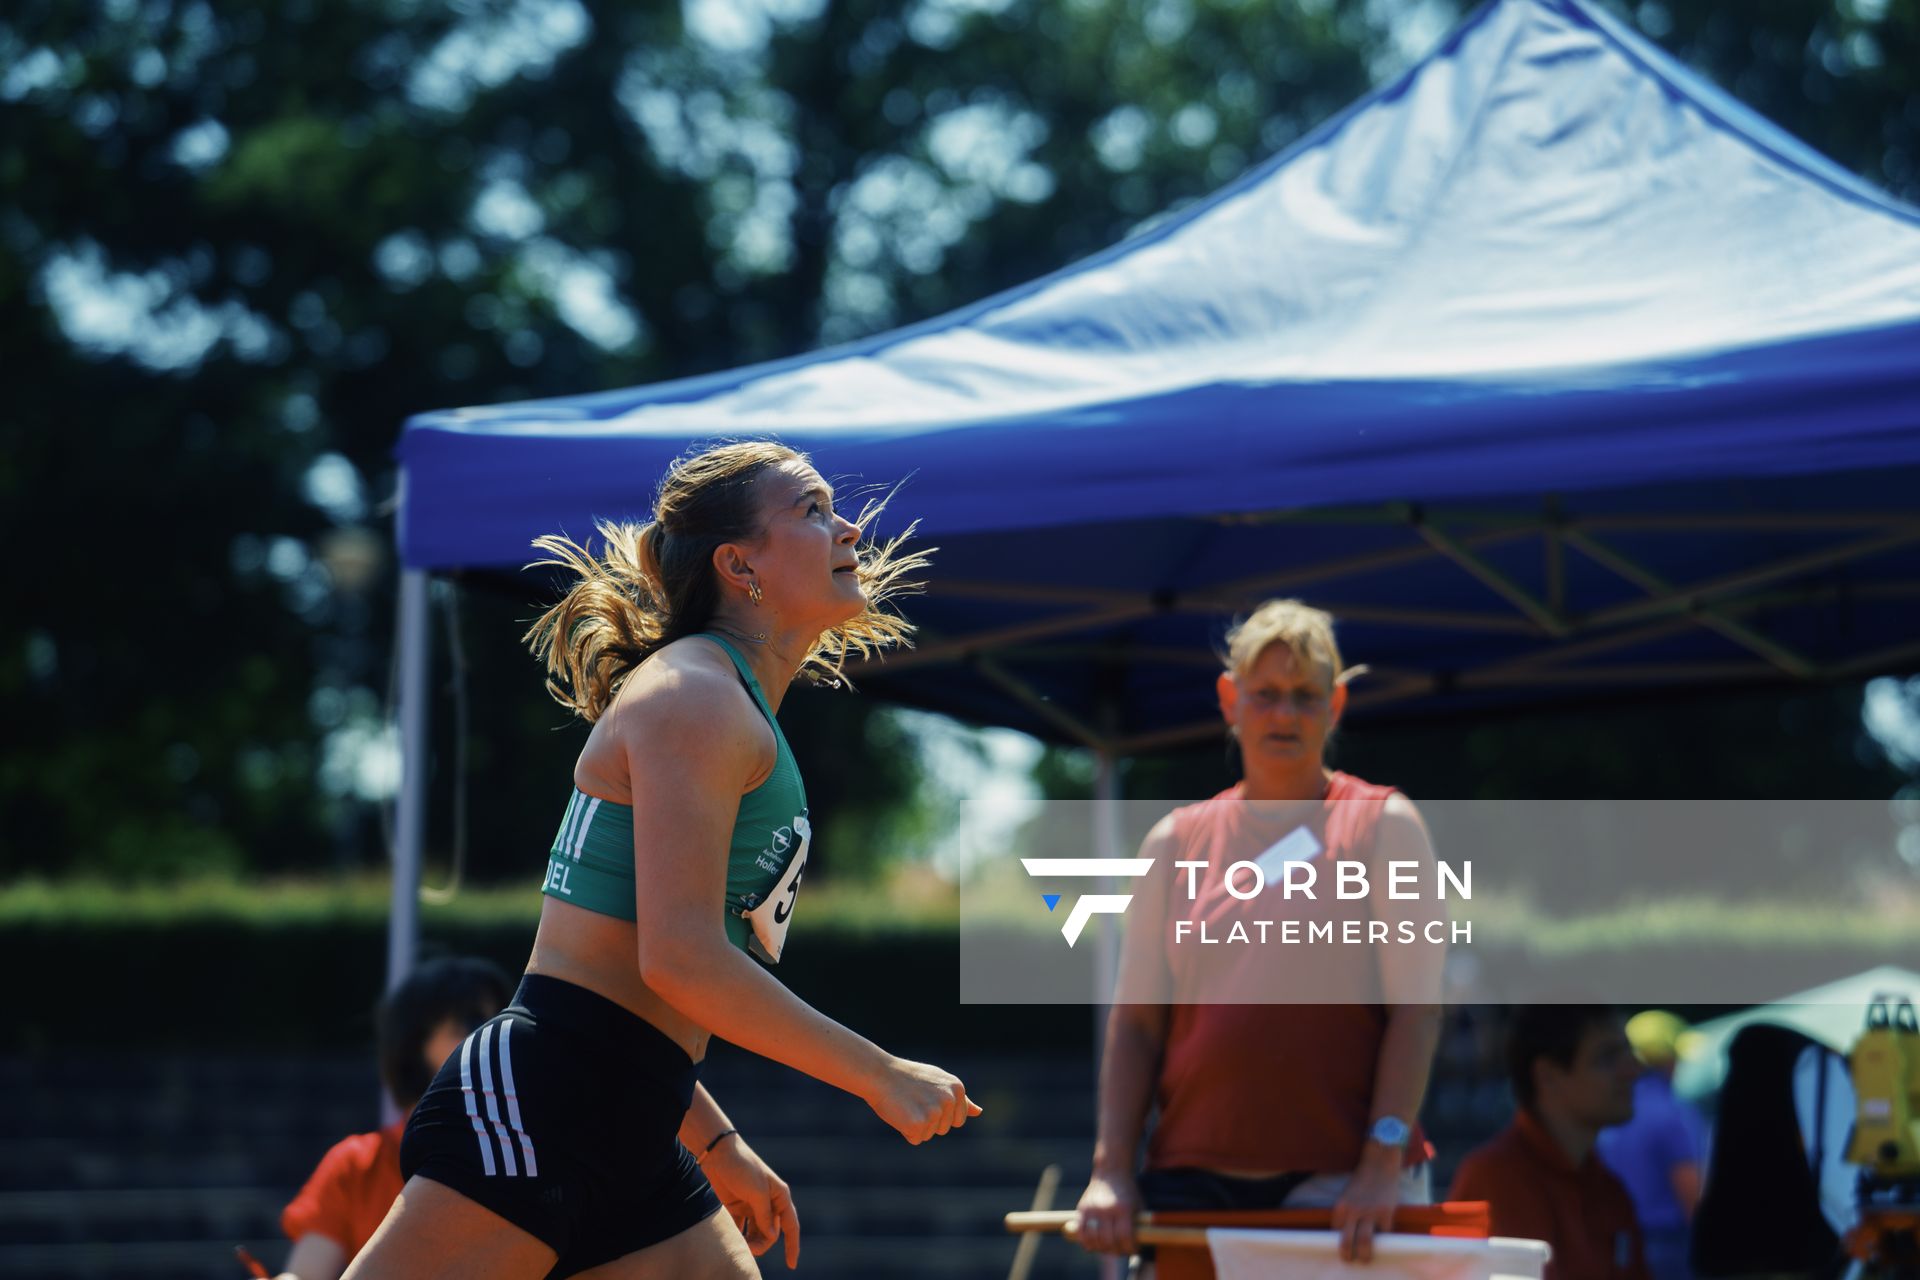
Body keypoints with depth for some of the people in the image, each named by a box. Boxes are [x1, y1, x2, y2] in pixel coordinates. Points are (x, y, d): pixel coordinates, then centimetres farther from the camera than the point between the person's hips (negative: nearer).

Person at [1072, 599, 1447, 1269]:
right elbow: (1135, 1020, 11)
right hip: (1194, 1181, 3)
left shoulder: (1383, 825, 5)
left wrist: (1382, 1166, -14)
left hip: (1334, 1188, -3)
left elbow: (1415, 1011, -2)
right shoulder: (1176, 841, 14)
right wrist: (1111, 1170, -1)